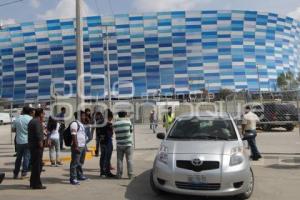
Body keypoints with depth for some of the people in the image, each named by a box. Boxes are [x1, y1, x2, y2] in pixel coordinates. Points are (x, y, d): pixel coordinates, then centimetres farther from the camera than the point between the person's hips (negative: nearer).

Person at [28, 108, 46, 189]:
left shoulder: (31, 121, 16)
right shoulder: (37, 122, -16)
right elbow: (38, 134, -21)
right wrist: (40, 143, -16)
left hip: (32, 145, 10)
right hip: (37, 146, -10)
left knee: (34, 164, 18)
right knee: (38, 164, -5)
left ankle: (33, 183, 27)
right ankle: (37, 184, 0)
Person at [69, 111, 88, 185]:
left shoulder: (81, 124, 18)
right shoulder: (74, 123, -12)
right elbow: (74, 136, -19)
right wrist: (76, 146, -24)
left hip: (83, 146, 10)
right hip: (77, 147, -10)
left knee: (80, 162, 19)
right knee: (75, 163, -7)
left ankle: (80, 175, 31)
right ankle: (73, 179, -3)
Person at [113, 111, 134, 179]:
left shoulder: (115, 124, -2)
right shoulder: (128, 122, -5)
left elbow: (115, 132, 6)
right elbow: (131, 130, 5)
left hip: (119, 144, 2)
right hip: (128, 144, -1)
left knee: (119, 160, 8)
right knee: (129, 160, 4)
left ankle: (119, 174, 11)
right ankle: (130, 174, 7)